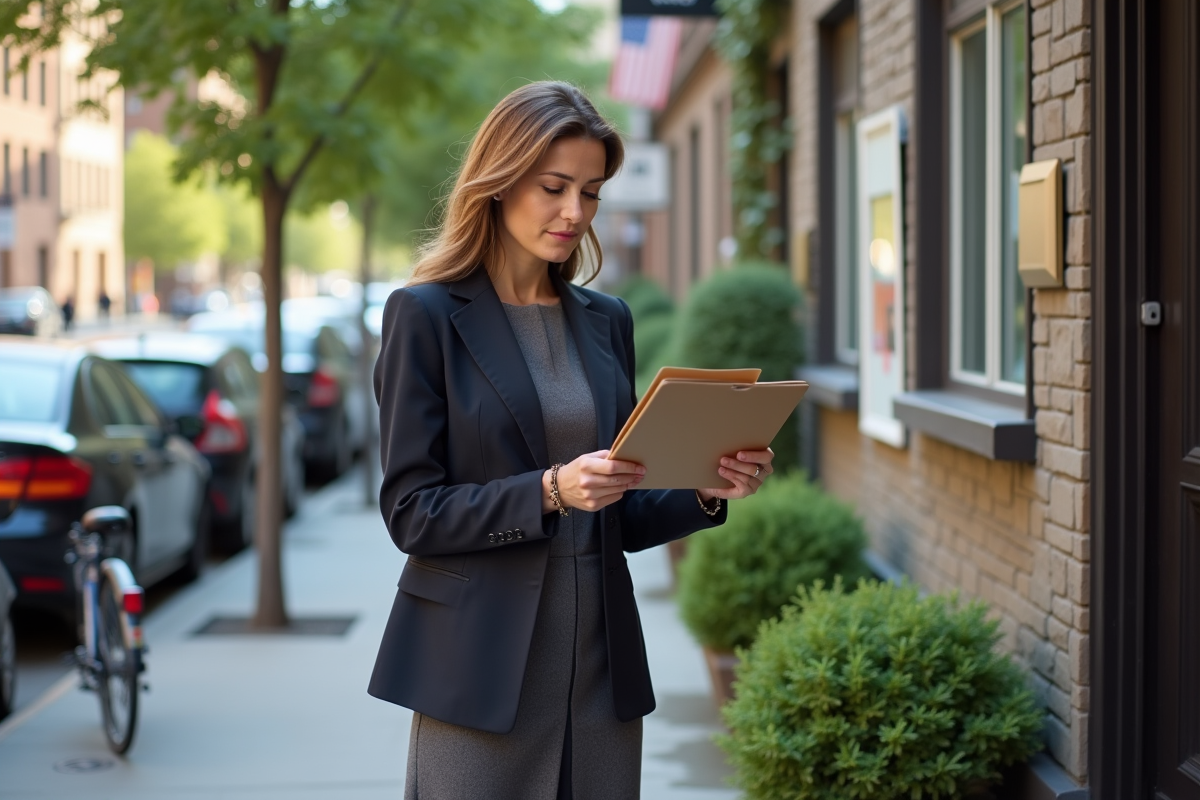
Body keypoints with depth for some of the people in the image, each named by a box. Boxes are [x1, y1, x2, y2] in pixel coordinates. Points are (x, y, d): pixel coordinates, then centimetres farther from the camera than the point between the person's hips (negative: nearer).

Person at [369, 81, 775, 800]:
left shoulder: (607, 321, 12)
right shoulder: (427, 314, -4)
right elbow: (411, 512, -9)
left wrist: (706, 494, -4)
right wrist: (550, 492, -21)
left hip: (601, 662, 5)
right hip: (482, 672, -5)